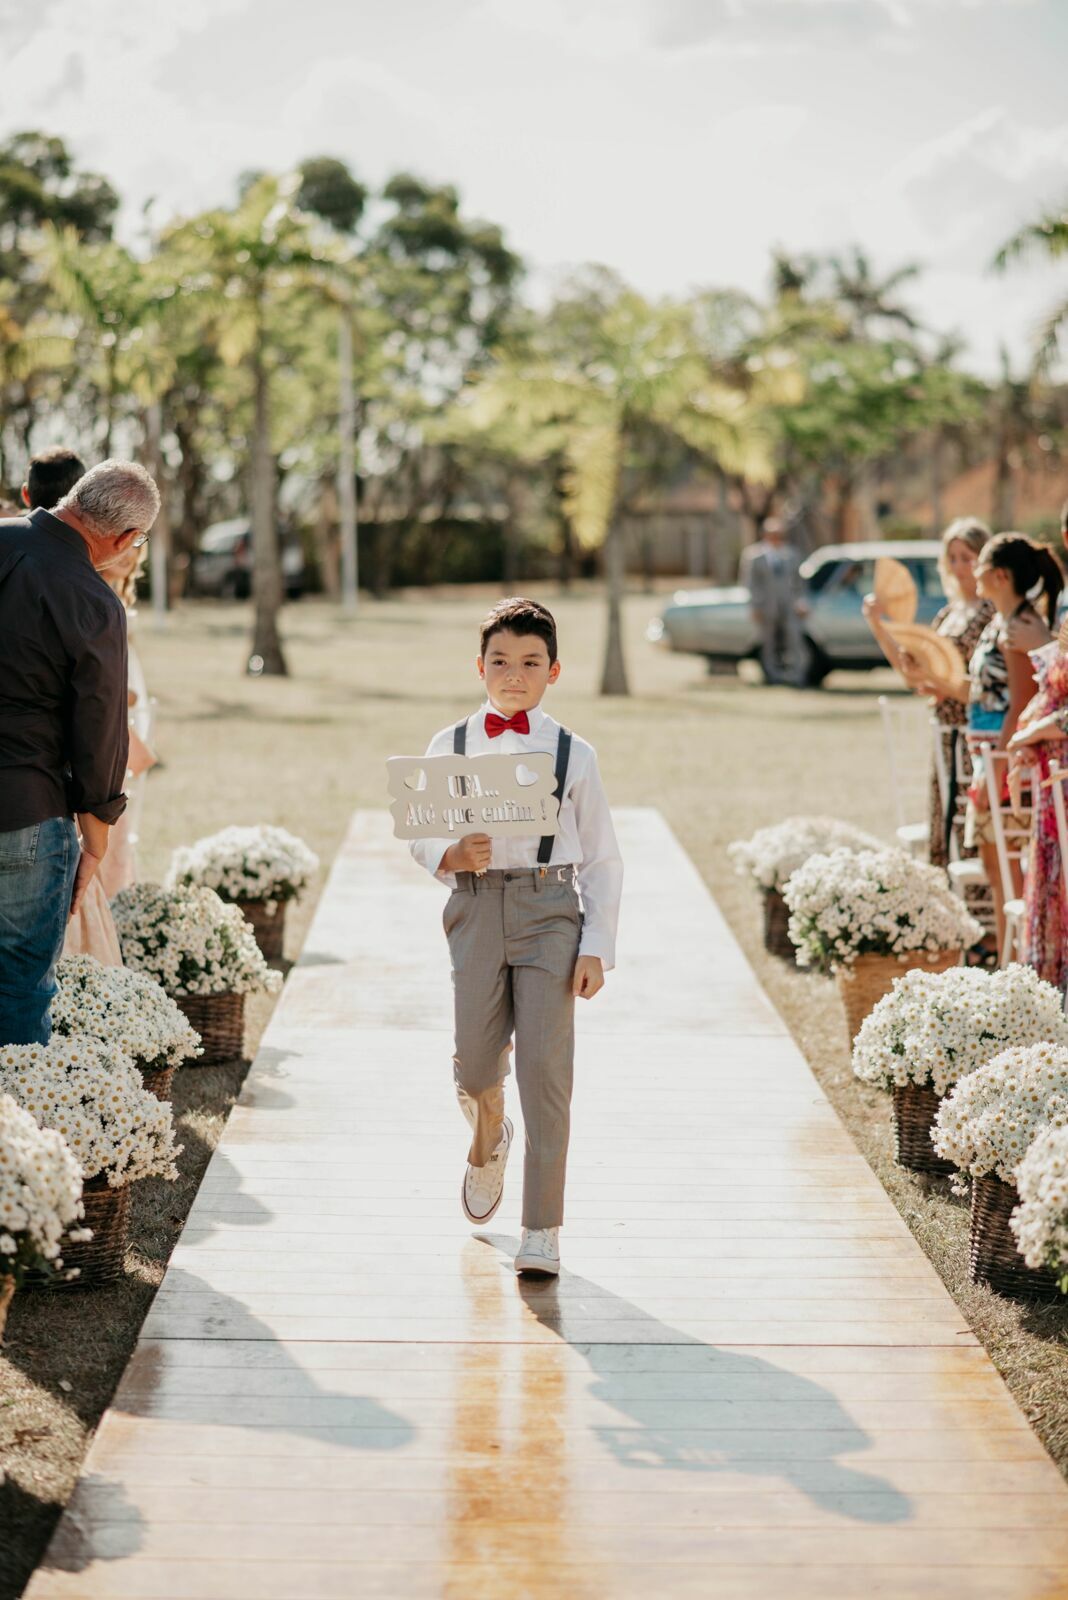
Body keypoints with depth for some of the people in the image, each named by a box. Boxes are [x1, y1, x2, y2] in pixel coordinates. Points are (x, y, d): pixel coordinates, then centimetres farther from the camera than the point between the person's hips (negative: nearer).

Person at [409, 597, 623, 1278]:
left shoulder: (572, 753, 4)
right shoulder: (450, 745, 7)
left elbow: (603, 859, 6)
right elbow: (421, 838, 11)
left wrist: (596, 948, -2)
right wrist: (454, 856, -12)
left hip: (551, 906, -1)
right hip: (477, 906, 2)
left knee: (545, 1066, -7)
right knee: (475, 1065, 3)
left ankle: (543, 1228, 1)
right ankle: (488, 1144, 41)